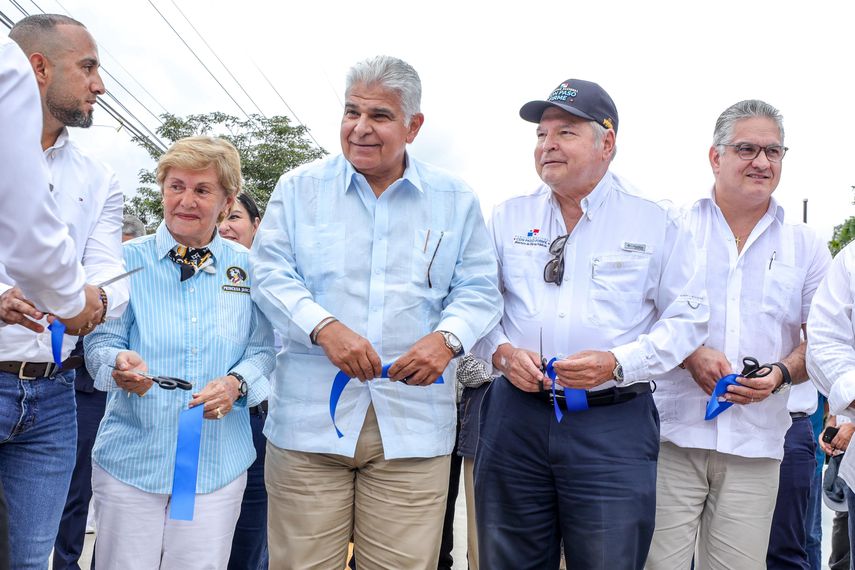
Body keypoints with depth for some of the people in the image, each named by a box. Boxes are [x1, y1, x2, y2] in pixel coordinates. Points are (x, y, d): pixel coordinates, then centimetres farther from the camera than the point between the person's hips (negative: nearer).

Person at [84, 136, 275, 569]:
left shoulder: (247, 267, 4)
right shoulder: (128, 259, 1)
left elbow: (264, 350, 5)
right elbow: (100, 341, 1)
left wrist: (236, 383, -16)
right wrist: (119, 363, -22)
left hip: (218, 464, 1)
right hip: (130, 459, 0)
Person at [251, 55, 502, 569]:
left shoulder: (456, 201, 10)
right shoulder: (299, 189, 9)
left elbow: (479, 291, 8)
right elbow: (271, 274, 2)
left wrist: (447, 338, -13)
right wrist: (323, 327, -16)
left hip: (413, 423, 1)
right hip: (311, 416, 0)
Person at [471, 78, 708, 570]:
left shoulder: (655, 223, 2)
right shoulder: (508, 217, 9)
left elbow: (687, 318, 2)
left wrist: (618, 362, -13)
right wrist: (501, 352, -9)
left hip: (614, 425, -2)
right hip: (516, 415, 3)